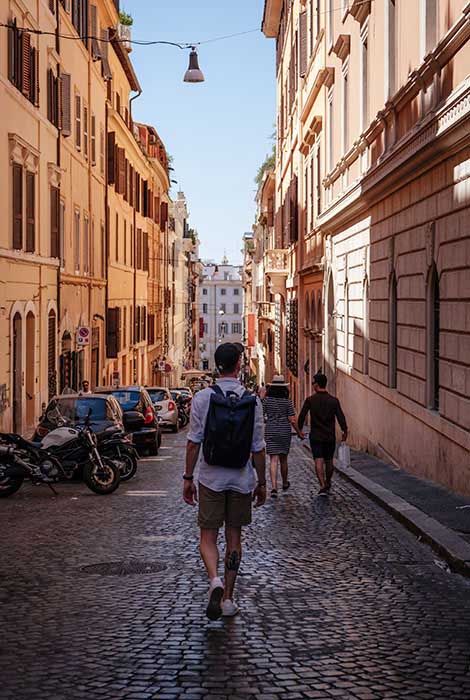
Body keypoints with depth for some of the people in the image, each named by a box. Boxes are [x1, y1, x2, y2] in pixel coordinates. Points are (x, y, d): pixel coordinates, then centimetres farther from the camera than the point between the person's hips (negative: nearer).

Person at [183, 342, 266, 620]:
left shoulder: (203, 397, -7)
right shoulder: (252, 401, -4)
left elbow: (194, 442, -6)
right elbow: (258, 448, -1)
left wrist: (188, 477, 2)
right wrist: (262, 483, 8)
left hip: (210, 478, -1)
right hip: (241, 479, 1)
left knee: (208, 536, 7)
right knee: (234, 537, 12)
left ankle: (215, 580, -19)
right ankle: (228, 598, 16)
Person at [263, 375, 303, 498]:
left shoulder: (266, 400, -4)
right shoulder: (287, 402, -5)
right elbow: (292, 420, -6)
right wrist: (299, 432, 6)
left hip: (271, 431, -1)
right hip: (285, 431, 1)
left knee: (273, 459, -3)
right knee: (283, 458, 16)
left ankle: (274, 487, -18)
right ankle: (285, 483, 34)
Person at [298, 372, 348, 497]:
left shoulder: (310, 400, -7)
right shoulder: (334, 400, -3)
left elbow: (302, 416, -3)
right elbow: (341, 417, -3)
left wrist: (299, 429, 11)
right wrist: (345, 431, 10)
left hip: (315, 436, -2)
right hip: (330, 436, 2)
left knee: (319, 461, -4)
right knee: (329, 461, 16)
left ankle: (323, 486, -18)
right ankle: (328, 484, 30)